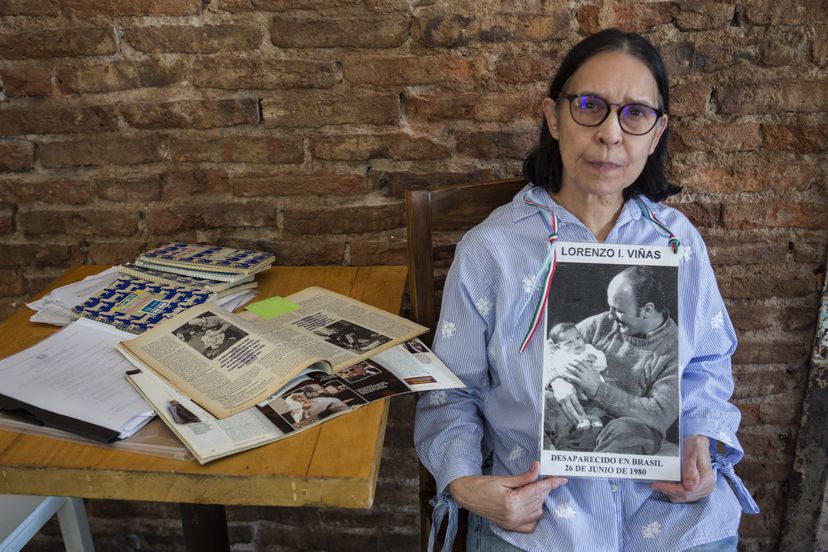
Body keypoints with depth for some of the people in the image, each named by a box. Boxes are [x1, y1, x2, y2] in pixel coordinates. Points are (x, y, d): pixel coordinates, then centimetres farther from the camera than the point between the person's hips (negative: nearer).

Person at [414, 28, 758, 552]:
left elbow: (707, 368, 15)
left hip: (672, 501, 3)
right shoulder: (490, 249, -5)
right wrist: (464, 483, -15)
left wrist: (702, 443, -3)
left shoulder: (680, 241, 5)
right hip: (536, 510, -2)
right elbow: (450, 392, 1)